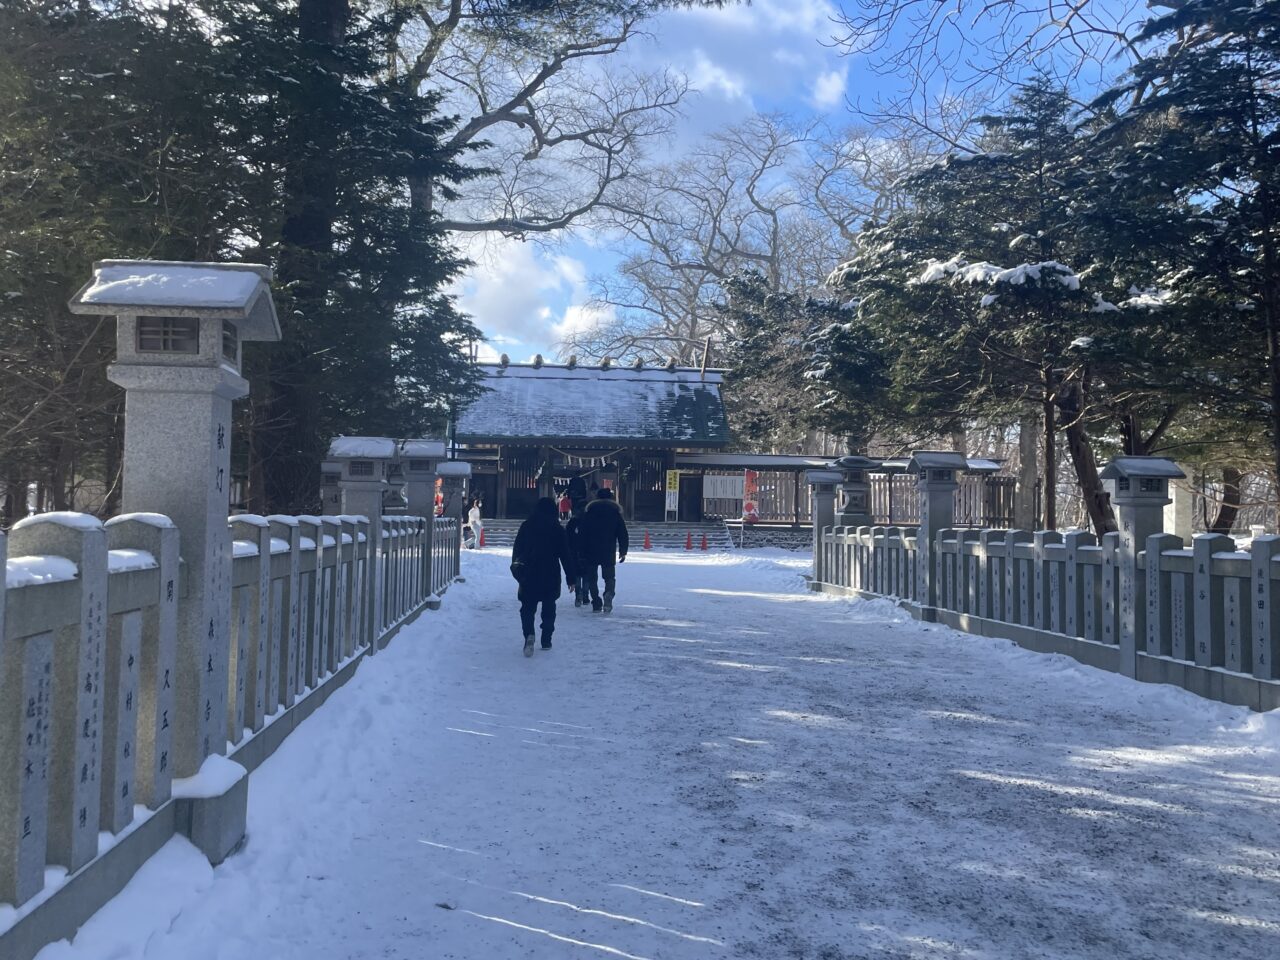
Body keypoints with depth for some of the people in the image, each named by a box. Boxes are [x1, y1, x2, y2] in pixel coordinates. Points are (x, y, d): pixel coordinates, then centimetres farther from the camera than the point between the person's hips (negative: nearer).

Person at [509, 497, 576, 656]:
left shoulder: (526, 526, 1)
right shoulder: (557, 529, -4)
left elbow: (517, 550, 6)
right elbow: (565, 555, -3)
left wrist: (516, 568, 19)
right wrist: (570, 577, 2)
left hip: (528, 575, 0)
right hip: (551, 576, 0)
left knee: (527, 607, 4)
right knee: (549, 607, 15)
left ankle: (529, 634, -21)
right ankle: (546, 640, 15)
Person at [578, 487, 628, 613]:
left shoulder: (589, 510, 6)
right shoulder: (616, 511, 5)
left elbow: (582, 533, 3)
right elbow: (622, 533, 3)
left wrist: (582, 550, 7)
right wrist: (623, 551, 6)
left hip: (591, 551, 0)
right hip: (609, 551, 0)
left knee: (592, 577, 10)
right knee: (610, 577, 7)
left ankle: (596, 603, 3)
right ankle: (608, 594, -21)